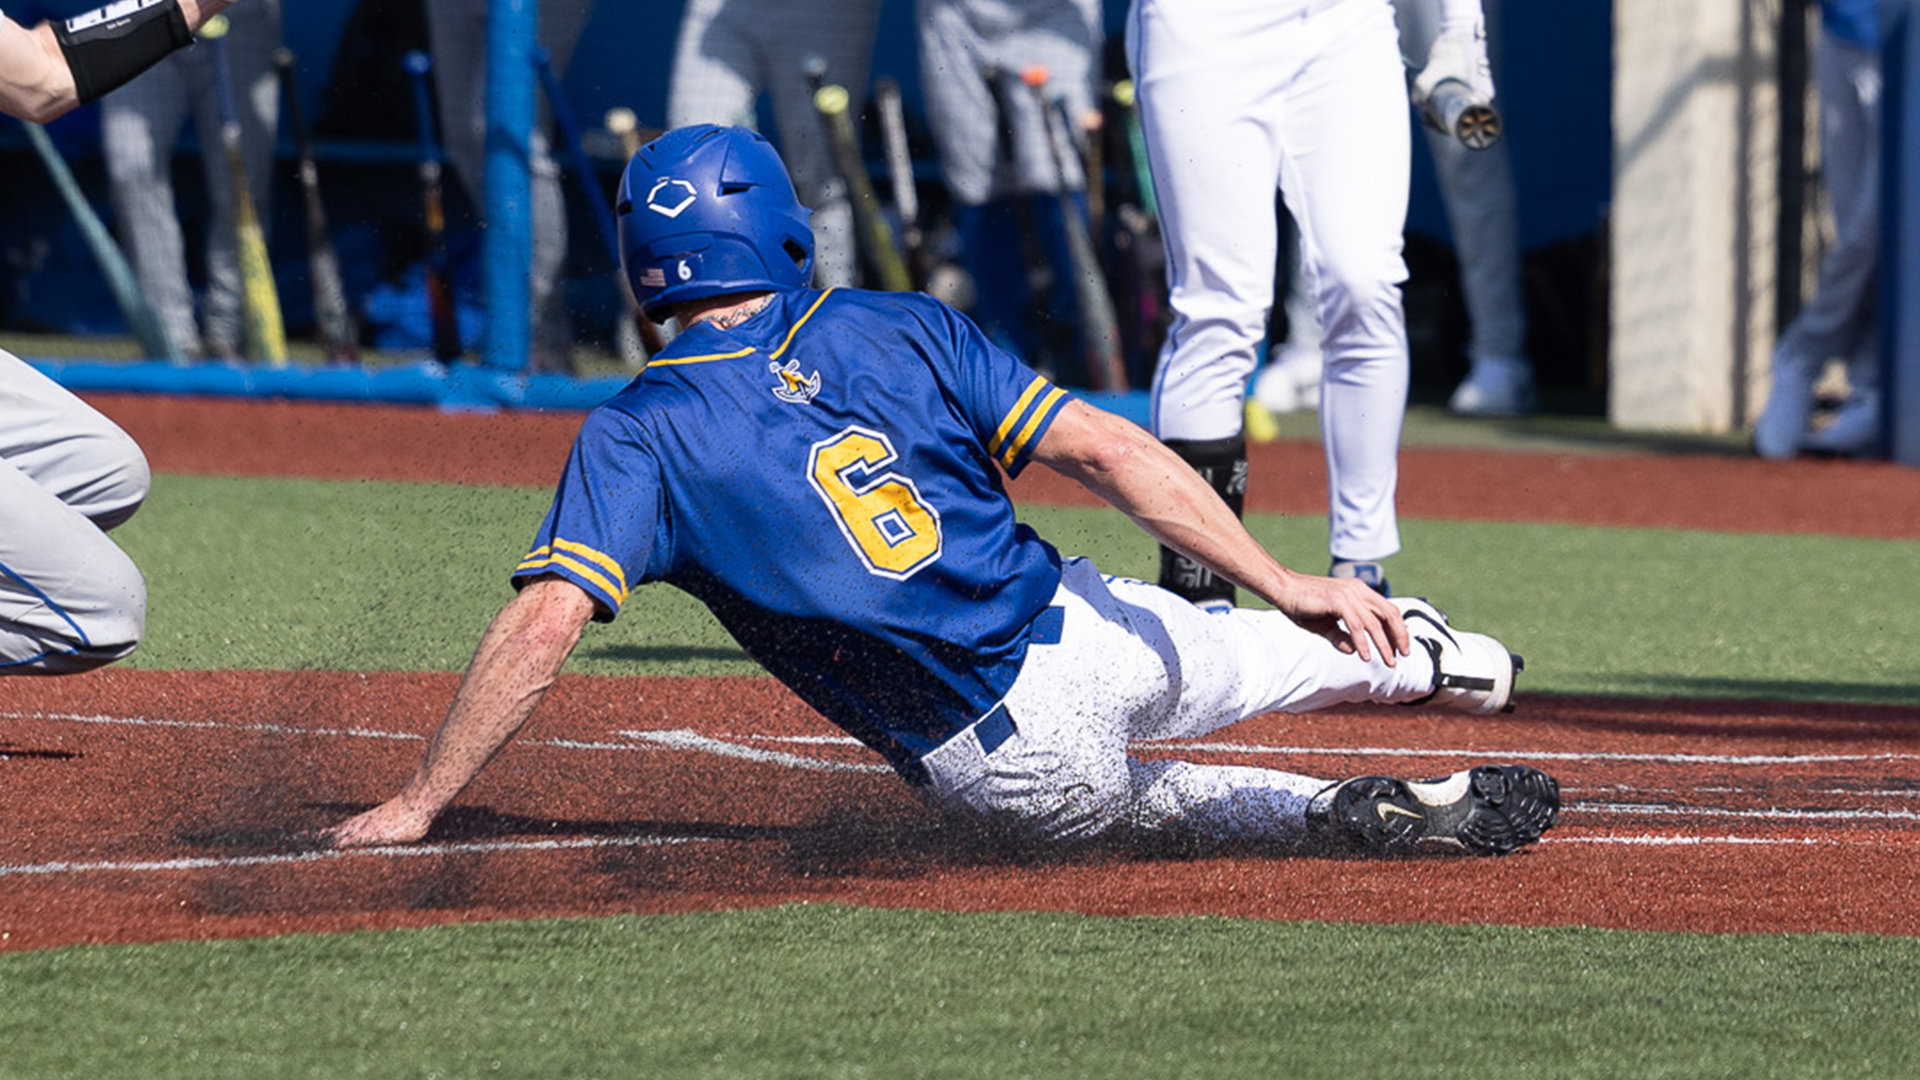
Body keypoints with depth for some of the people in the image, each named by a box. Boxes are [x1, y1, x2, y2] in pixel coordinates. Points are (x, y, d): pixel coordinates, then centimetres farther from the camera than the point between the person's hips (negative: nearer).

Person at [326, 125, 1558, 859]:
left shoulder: (638, 437, -2)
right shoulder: (902, 332, 5)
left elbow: (545, 620, -14)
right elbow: (1105, 448, -3)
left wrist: (418, 806, -9)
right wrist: (1282, 583, -1)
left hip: (997, 766, -3)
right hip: (1086, 635, 3)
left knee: (1134, 802, 26)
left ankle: (1354, 812, 6)